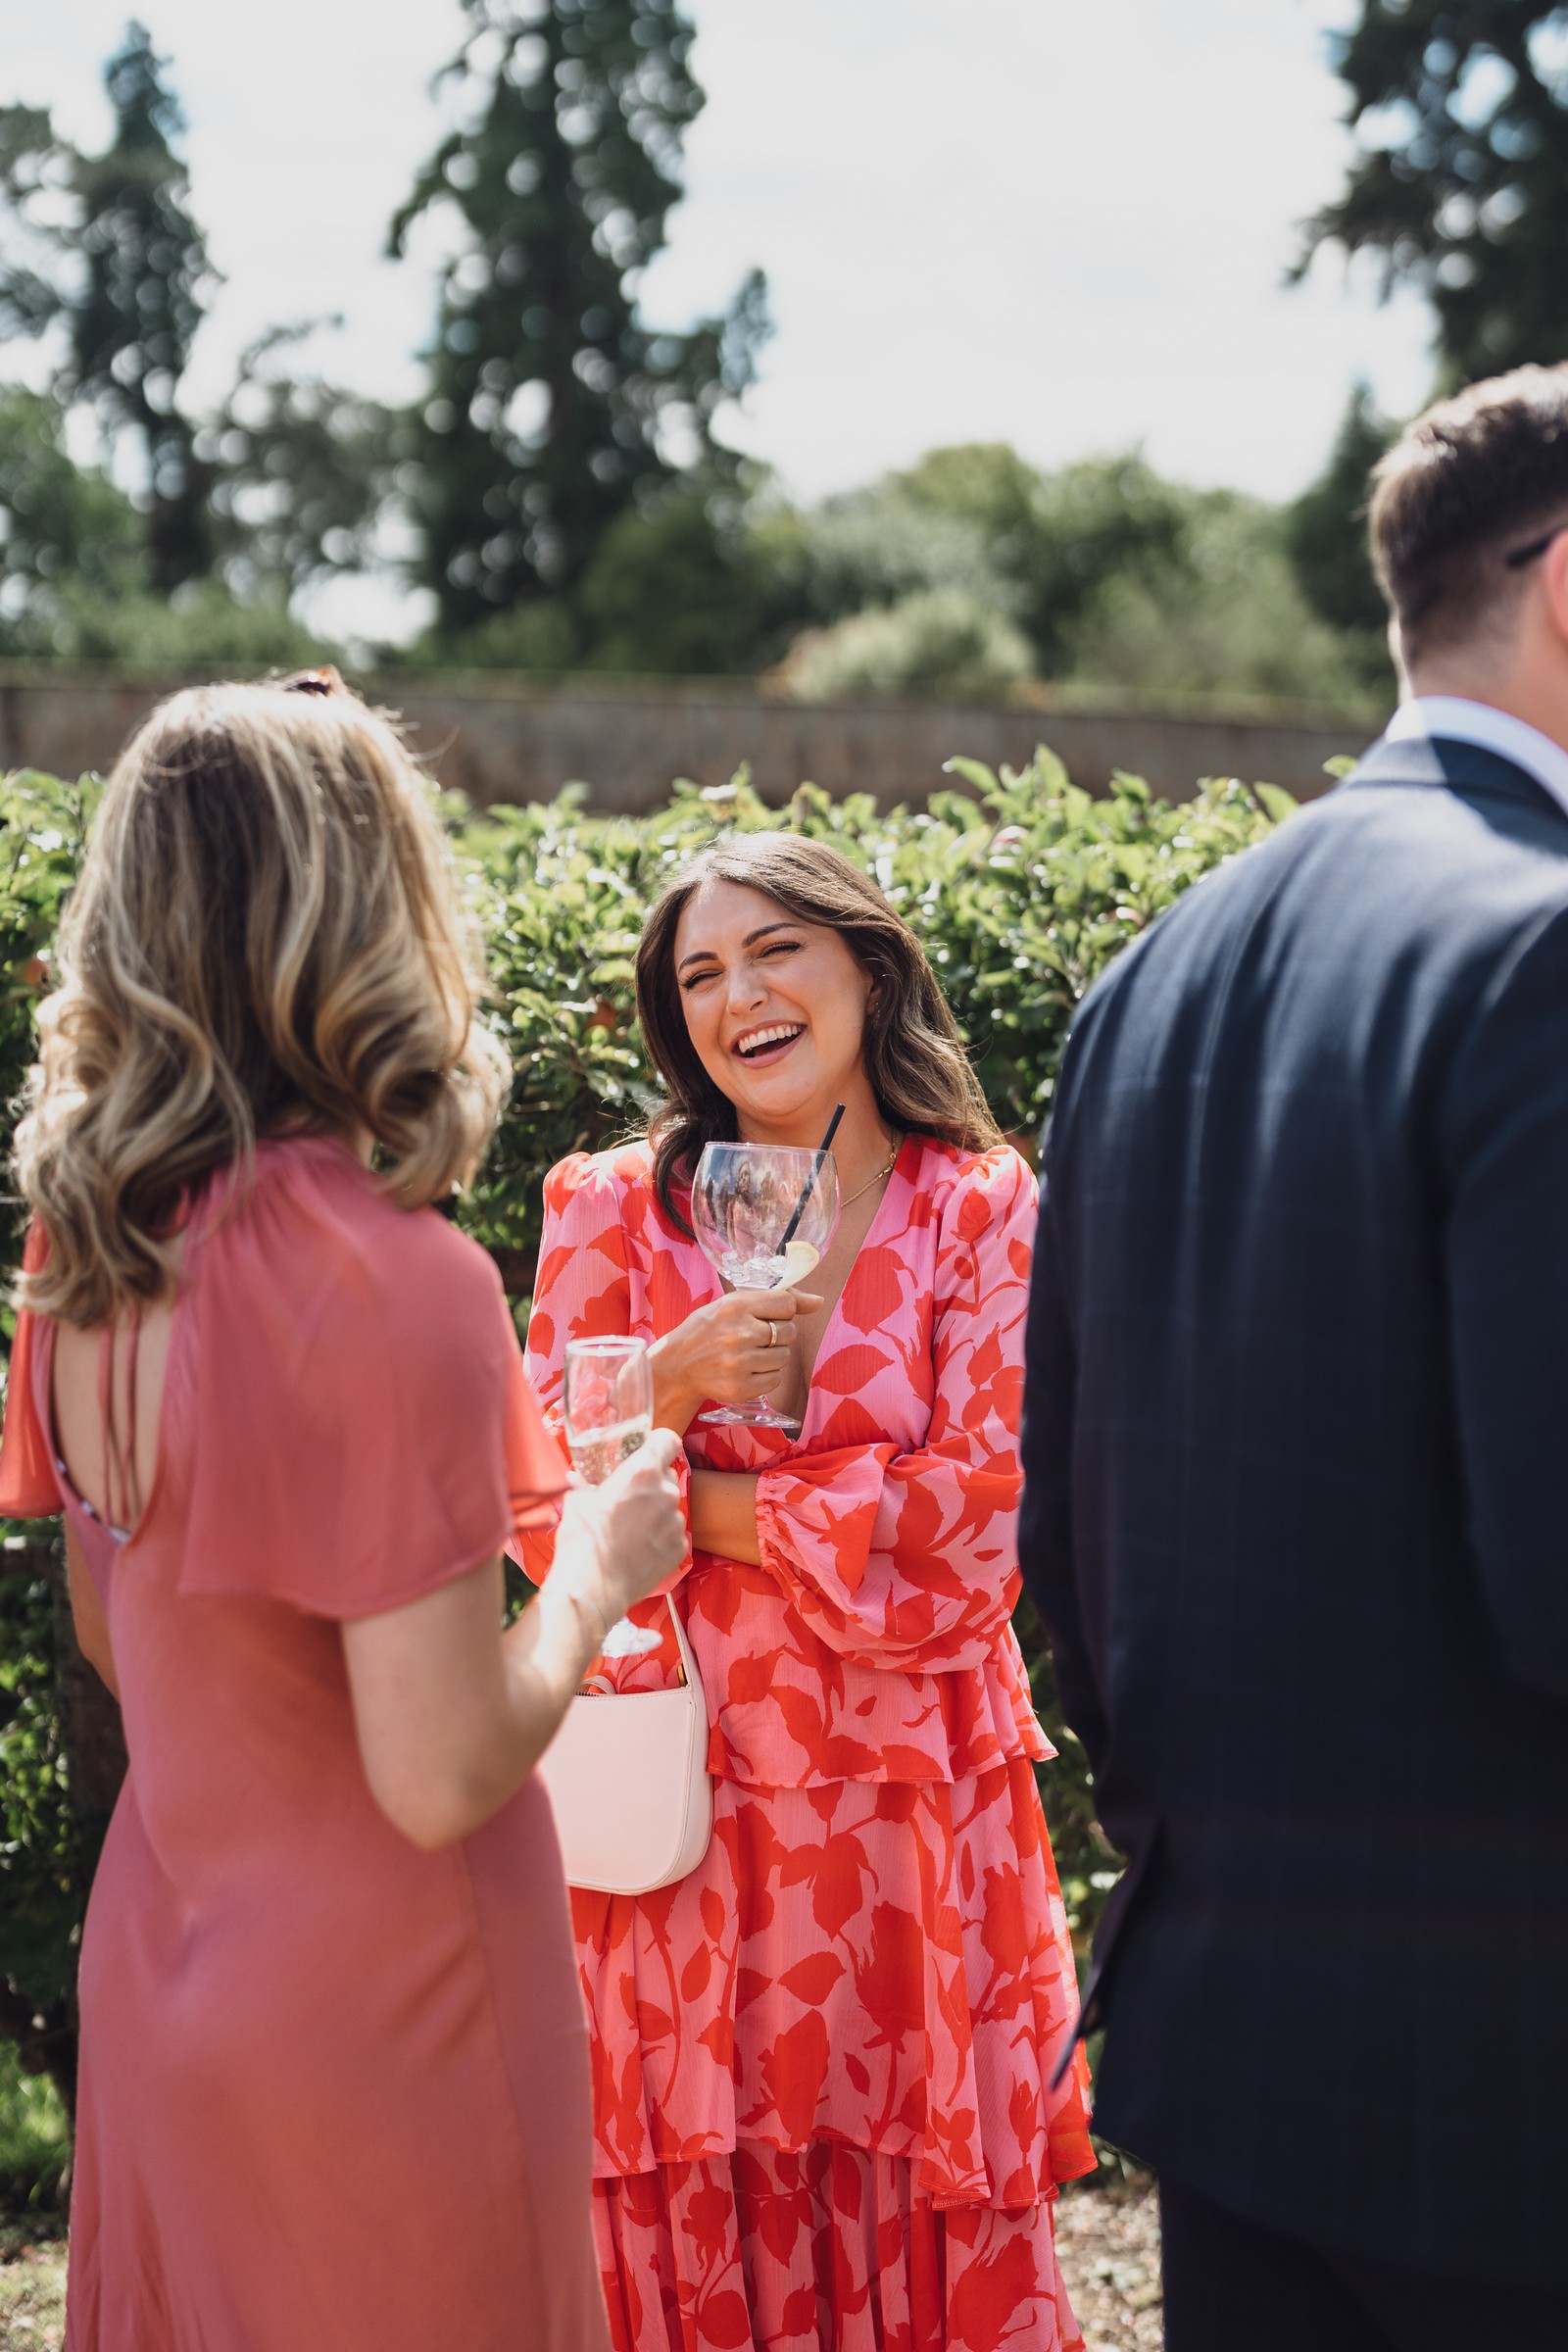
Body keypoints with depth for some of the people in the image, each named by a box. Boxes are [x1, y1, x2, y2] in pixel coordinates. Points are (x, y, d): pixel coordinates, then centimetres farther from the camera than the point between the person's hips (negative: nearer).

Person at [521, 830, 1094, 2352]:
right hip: (681, 1809, 1)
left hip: (911, 1805, -1)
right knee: (694, 2228, 7)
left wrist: (706, 1505, -9)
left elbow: (980, 1512, -9)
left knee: (921, 2227, 7)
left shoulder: (983, 1211, 0)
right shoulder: (613, 1208, 3)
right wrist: (672, 1381, -16)